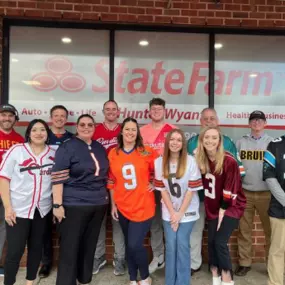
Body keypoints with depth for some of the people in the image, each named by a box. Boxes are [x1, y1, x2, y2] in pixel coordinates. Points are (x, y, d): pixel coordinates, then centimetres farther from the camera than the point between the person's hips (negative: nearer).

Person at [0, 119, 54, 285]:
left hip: (43, 209, 3)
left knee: (36, 247, 14)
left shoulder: (54, 154, 2)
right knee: (15, 251, 3)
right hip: (18, 209, -3)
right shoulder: (17, 150, -5)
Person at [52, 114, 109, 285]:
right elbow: (58, 178, -13)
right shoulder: (67, 147, -8)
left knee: (89, 246, 16)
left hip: (99, 204, 6)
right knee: (69, 248, 2)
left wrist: (107, 197, 15)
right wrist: (58, 205, -17)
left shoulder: (100, 148, 10)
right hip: (74, 205, -5)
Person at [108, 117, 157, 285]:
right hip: (123, 207, 3)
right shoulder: (113, 153, 0)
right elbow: (111, 181, 5)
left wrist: (154, 184, -3)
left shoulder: (147, 152, -7)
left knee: (135, 245, -6)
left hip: (143, 206, -3)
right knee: (129, 245, 15)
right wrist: (113, 204, 5)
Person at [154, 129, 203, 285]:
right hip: (169, 212, 2)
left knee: (182, 244, 0)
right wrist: (172, 213, -7)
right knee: (170, 245, 5)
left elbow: (192, 190, -11)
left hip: (187, 211, -2)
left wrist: (180, 214, -11)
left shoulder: (191, 161, -14)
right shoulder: (159, 162, -7)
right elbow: (162, 189, -4)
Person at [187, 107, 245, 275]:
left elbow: (238, 167, 5)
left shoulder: (227, 142, 2)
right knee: (195, 229, 8)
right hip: (197, 195, 0)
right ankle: (194, 264, 26)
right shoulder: (192, 142, 3)